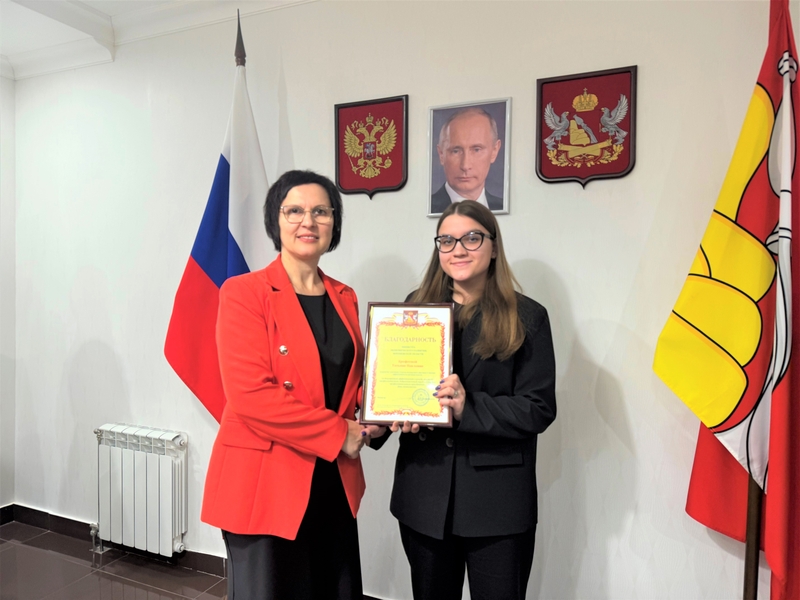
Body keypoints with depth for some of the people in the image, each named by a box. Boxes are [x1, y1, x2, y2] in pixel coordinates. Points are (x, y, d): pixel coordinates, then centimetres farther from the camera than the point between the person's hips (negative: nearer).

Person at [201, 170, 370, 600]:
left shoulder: (344, 298, 8)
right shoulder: (244, 292, -10)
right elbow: (249, 395, -18)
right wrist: (336, 432, -15)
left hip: (334, 483, 6)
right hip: (264, 483, -5)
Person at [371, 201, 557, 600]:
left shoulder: (527, 317, -4)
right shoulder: (416, 308, 6)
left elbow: (539, 409, -8)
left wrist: (469, 408, -22)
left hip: (498, 501, -3)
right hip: (424, 495, 3)